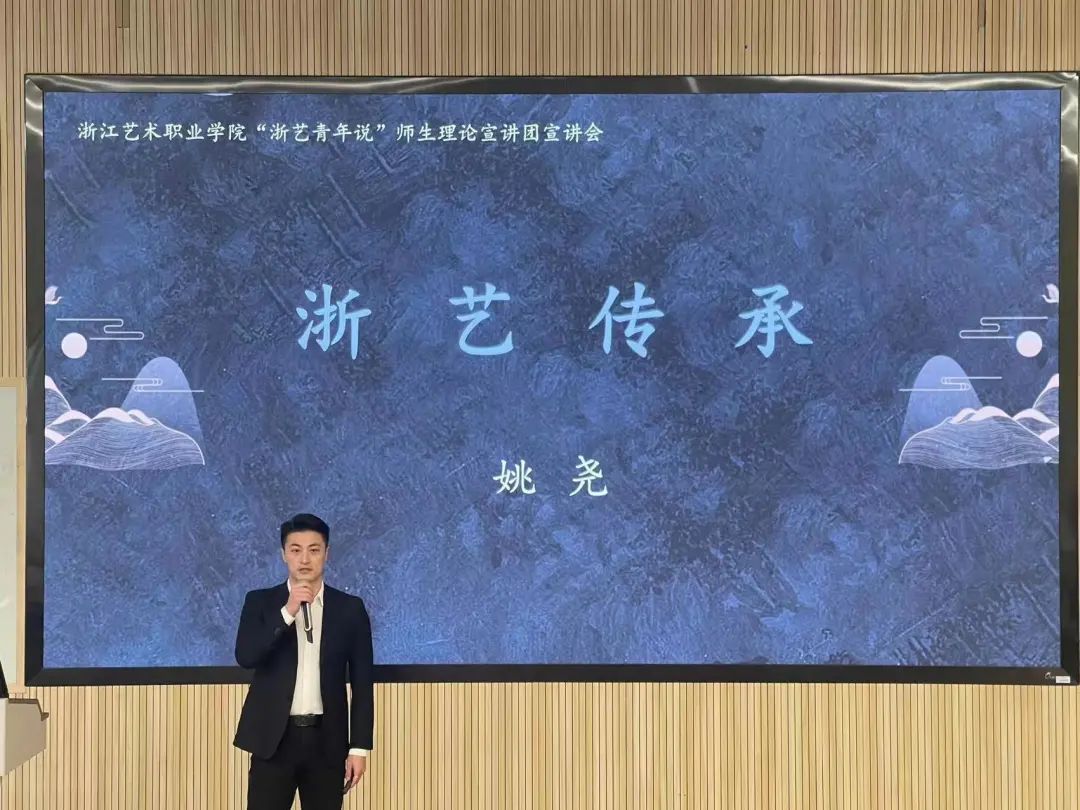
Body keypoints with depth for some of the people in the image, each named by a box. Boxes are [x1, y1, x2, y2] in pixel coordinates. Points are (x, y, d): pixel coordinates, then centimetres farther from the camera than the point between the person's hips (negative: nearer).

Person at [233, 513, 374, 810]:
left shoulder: (350, 608, 4)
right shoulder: (261, 602, 4)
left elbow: (362, 684, 4)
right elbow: (245, 657, -11)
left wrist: (359, 747, -2)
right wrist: (286, 613, -19)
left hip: (327, 740, 1)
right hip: (274, 738, -1)